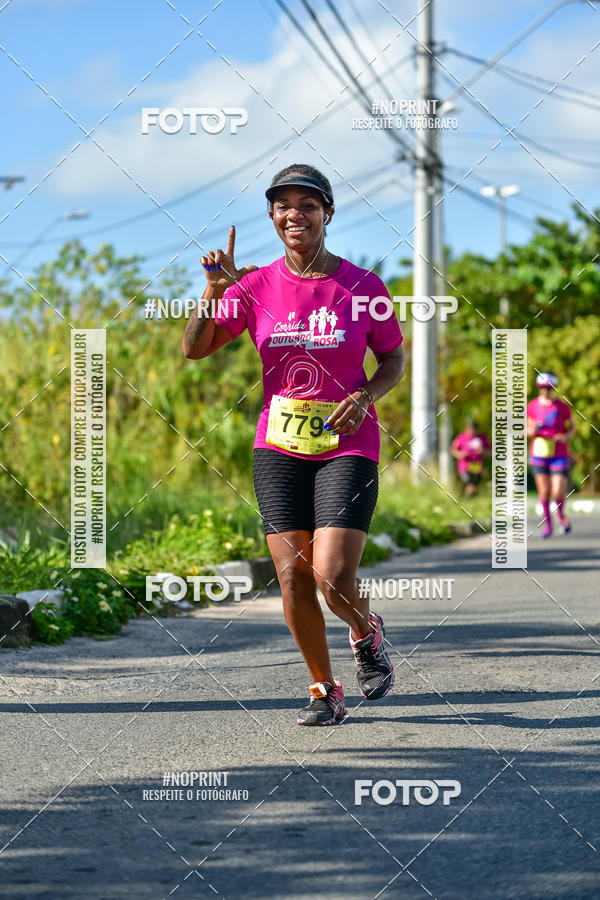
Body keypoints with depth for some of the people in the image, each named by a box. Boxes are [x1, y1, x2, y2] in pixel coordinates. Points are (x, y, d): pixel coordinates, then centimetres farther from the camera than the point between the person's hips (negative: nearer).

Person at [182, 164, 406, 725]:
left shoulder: (362, 287, -3)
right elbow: (194, 350, -3)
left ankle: (367, 635, 20)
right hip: (279, 447, 2)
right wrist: (214, 291, -18)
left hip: (347, 446, -2)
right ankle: (325, 692, 17)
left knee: (333, 577, -14)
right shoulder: (257, 286, 0)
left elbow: (393, 359, 8)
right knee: (292, 578, -1)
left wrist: (366, 396, -12)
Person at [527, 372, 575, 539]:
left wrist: (566, 436, -14)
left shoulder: (563, 407, -5)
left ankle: (560, 513, 26)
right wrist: (533, 430, -16)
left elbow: (572, 428, 8)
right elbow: (528, 431, 8)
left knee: (559, 494, -8)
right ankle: (547, 523, 19)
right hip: (539, 454, 1)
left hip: (559, 455, -1)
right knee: (544, 491, -2)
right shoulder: (532, 406, -1)